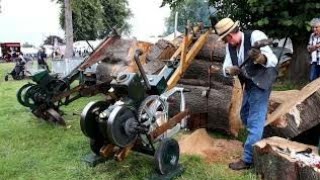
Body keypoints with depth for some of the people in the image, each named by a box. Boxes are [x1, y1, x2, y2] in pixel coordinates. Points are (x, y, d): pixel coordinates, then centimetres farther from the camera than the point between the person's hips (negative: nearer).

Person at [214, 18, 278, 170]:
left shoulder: (255, 36, -24)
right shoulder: (230, 46, -4)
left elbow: (273, 61, -29)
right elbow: (226, 67, -5)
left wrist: (260, 57, -50)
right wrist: (229, 70, -28)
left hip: (260, 84, -8)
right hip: (248, 84, 8)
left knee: (255, 121, -6)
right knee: (245, 115, 24)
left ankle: (248, 159, 3)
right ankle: (256, 141, 49)